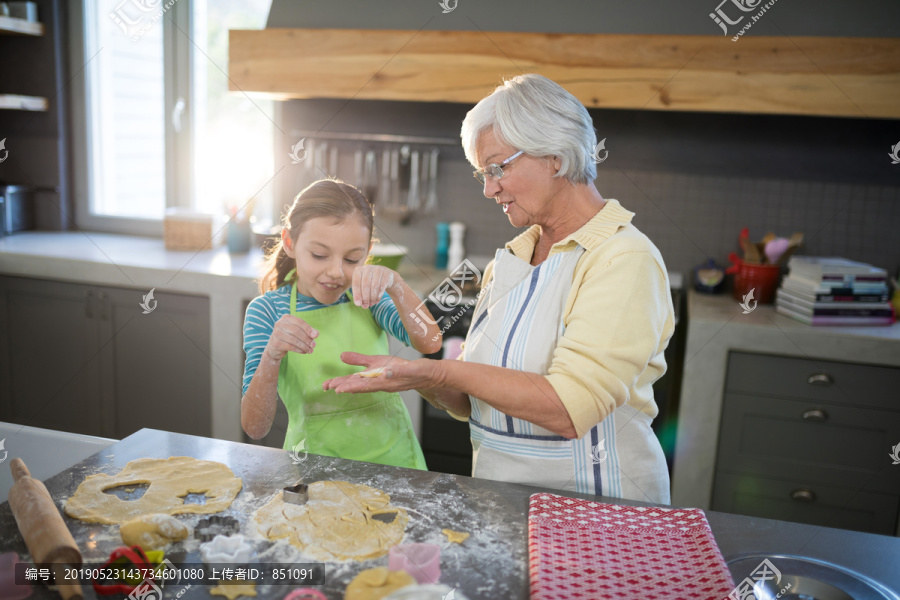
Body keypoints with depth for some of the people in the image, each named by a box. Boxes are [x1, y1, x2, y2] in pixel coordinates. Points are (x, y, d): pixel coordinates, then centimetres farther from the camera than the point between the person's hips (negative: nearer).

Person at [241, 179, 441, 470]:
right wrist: (271, 357, -25)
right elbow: (254, 428, -8)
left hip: (391, 456, 1)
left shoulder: (365, 296, 2)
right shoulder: (266, 311, -4)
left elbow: (429, 343, -13)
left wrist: (395, 283, -27)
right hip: (315, 465, -1)